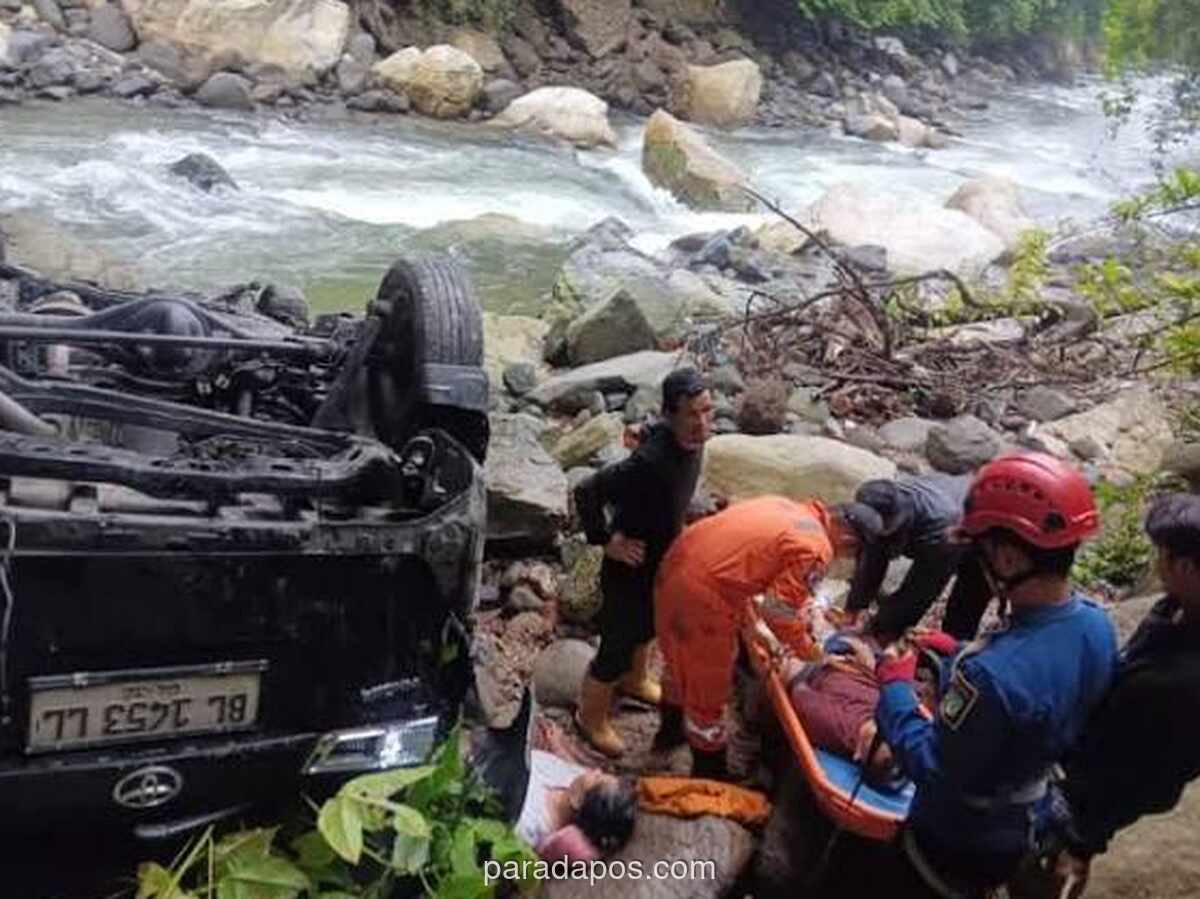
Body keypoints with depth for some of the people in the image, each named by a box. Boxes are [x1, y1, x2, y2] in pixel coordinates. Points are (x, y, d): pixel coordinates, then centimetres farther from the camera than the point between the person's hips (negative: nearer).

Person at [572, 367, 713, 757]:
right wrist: (606, 540, -24)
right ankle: (591, 716, 37)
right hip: (631, 568, -8)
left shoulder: (691, 441, -12)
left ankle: (635, 680, 59)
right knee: (618, 644, 11)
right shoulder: (651, 462, -38)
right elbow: (586, 492, -34)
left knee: (649, 625, 31)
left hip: (662, 559, 8)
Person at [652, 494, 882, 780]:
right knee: (708, 685, 11)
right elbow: (780, 609, -11)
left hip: (677, 563, 9)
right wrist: (805, 647, 8)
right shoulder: (816, 550, -10)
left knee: (680, 659, 30)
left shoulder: (788, 507, 15)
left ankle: (671, 729, 52)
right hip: (702, 590, -9)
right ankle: (708, 772, 29)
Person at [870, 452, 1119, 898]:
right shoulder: (1096, 623, -15)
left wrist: (894, 686, -17)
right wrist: (962, 654, 2)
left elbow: (932, 770, -28)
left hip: (955, 844, -7)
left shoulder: (992, 674, -42)